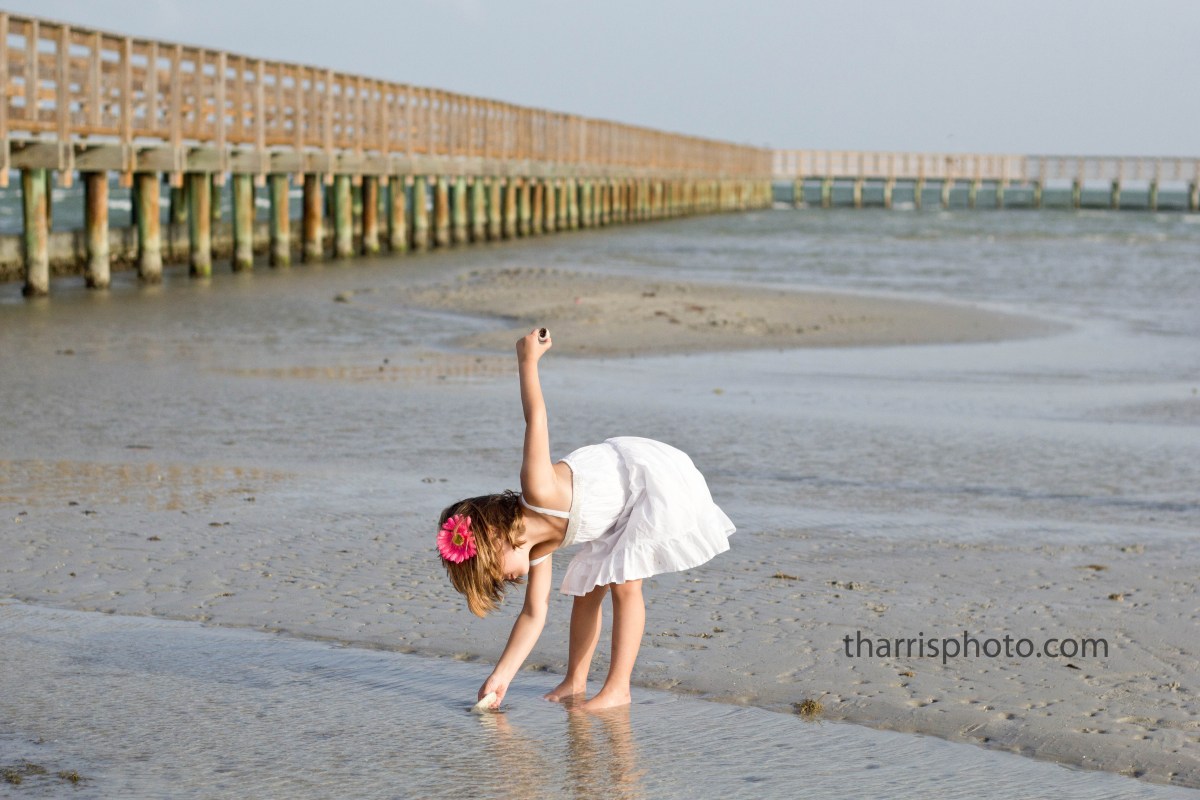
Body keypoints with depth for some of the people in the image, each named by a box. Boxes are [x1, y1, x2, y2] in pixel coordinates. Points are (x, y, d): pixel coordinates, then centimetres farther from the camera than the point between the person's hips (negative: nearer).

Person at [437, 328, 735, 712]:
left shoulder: (539, 496, -29)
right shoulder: (539, 546, -5)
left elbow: (536, 418, -31)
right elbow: (534, 614, -1)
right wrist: (501, 675, -5)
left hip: (653, 475, -9)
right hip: (626, 508, 9)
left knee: (624, 582, -12)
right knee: (587, 586, 7)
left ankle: (618, 688, -7)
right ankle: (575, 682, 16)